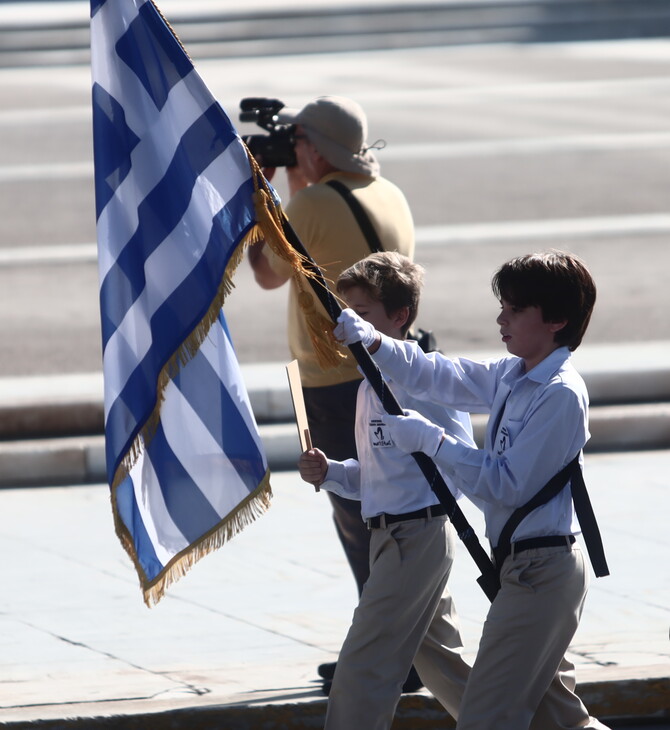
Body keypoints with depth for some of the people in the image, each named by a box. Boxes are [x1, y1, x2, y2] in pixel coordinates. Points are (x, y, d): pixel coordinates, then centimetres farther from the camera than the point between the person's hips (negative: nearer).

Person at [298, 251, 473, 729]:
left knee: (364, 667, -9)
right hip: (389, 537, 10)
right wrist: (329, 474, 4)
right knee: (442, 664, 17)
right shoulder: (371, 385, 15)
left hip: (416, 535, -10)